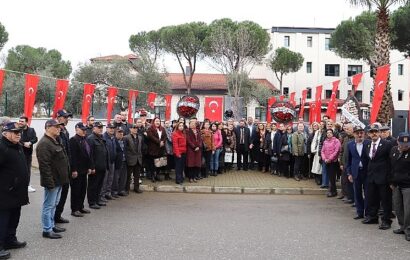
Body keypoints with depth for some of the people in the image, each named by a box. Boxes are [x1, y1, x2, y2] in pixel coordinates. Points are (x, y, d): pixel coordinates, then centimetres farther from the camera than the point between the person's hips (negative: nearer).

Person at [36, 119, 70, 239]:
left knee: (54, 204, 19)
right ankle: (47, 230, 7)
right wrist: (49, 182, -25)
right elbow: (44, 165, -24)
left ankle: (51, 225, 31)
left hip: (58, 180, 10)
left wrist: (64, 178, 20)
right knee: (49, 205, -1)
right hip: (52, 180, -10)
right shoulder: (44, 144, -19)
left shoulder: (56, 141, 14)